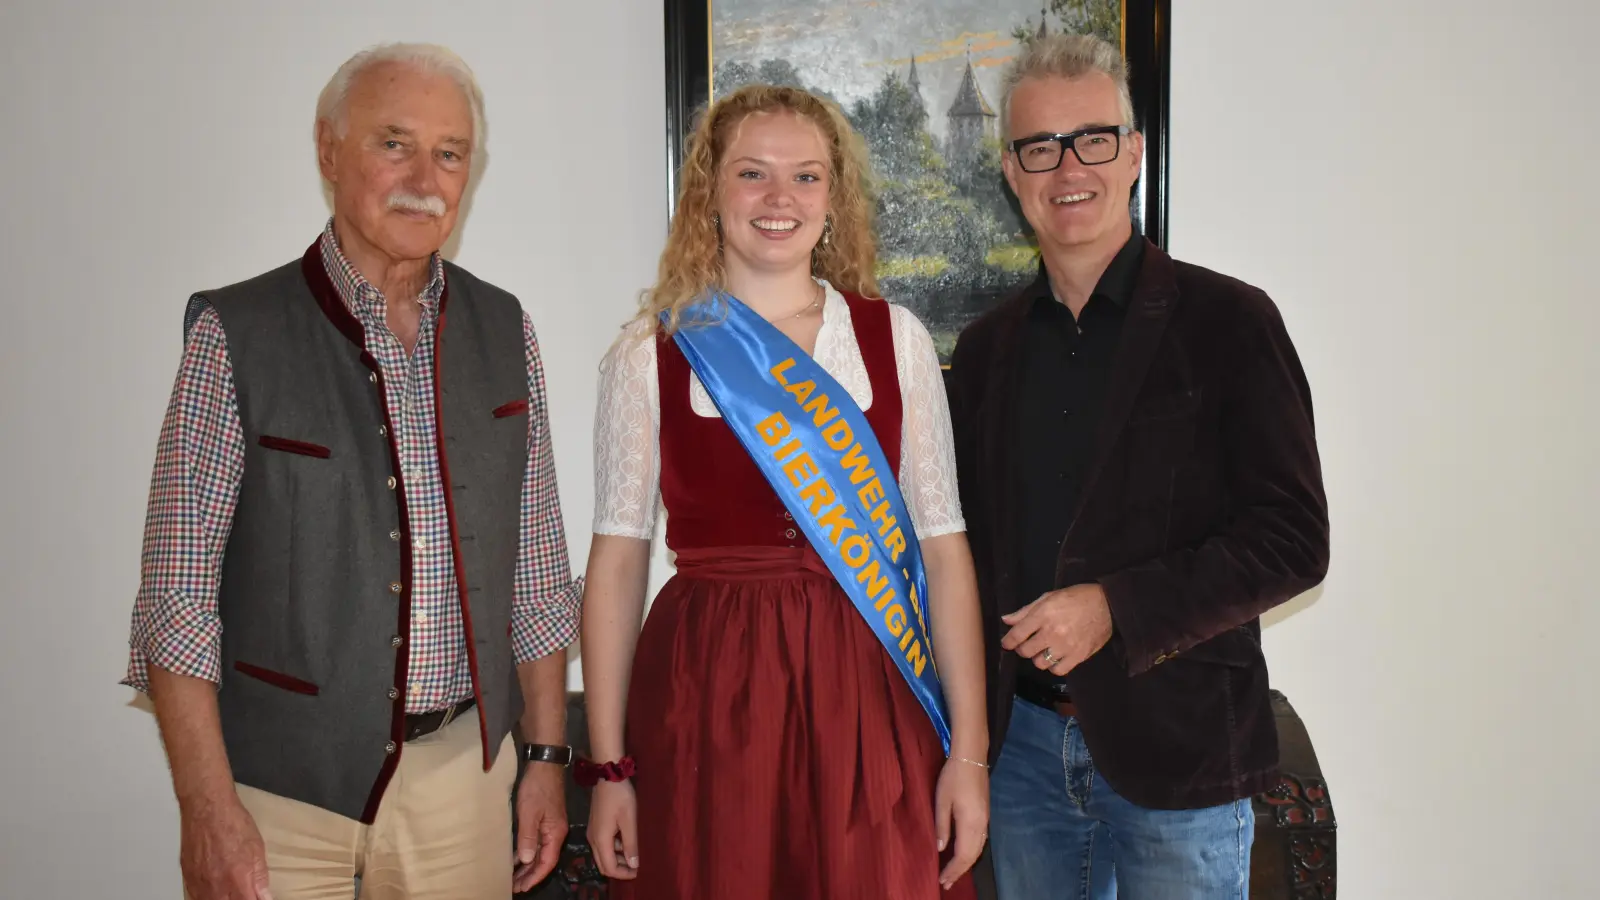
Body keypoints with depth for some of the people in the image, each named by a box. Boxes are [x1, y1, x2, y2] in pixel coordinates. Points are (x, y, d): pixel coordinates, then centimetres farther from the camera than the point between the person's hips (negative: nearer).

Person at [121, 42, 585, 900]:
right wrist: (206, 807, -12)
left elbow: (536, 567, 6)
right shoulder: (236, 334, -8)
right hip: (284, 780, -3)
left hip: (464, 765, 3)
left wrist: (548, 755, 6)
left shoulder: (502, 330, 3)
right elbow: (178, 589, -8)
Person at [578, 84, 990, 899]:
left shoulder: (895, 340, 3)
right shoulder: (650, 356, 0)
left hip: (867, 704, 1)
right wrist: (610, 766, -1)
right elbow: (617, 563, 1)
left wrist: (970, 750, -2)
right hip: (704, 708, -1)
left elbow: (944, 547, 2)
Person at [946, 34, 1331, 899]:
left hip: (1176, 751, -4)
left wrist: (1115, 608, -18)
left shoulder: (1227, 320, -6)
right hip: (1022, 743, 4)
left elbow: (1293, 538, -10)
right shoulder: (986, 346, 8)